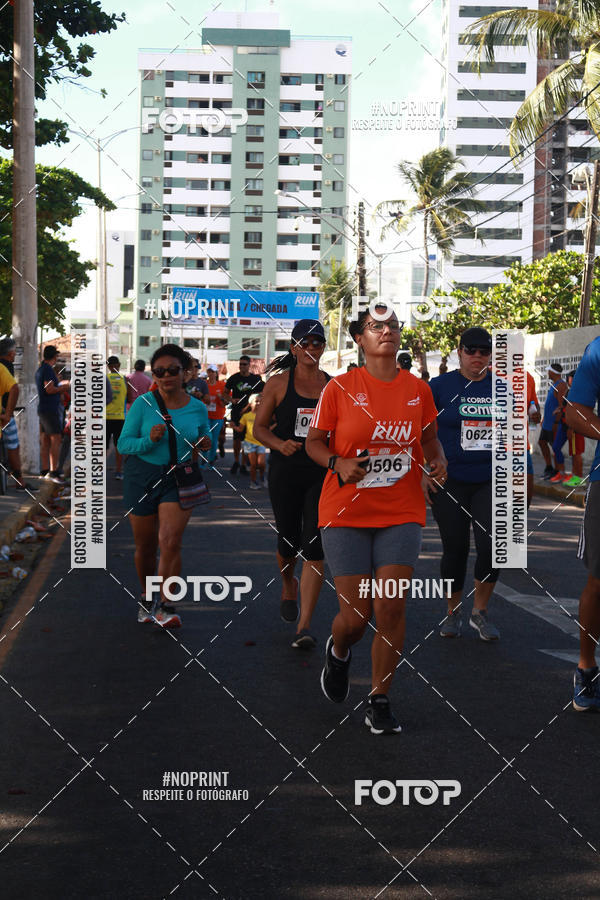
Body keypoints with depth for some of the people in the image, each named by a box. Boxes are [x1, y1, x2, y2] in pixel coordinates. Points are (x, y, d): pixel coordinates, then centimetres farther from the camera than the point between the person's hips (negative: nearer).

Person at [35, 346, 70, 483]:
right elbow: (49, 389, -20)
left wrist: (61, 385, 22)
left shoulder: (40, 370, 17)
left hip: (42, 409, 10)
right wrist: (64, 387, -7)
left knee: (46, 441, 10)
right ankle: (53, 471, -17)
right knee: (56, 440, -12)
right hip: (50, 409, -10)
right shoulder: (48, 369, -13)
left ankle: (45, 470, 12)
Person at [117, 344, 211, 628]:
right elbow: (123, 443, -4)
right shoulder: (143, 404, -5)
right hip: (142, 476, 0)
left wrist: (204, 446, -6)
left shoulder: (198, 409, 1)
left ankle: (166, 607, -8)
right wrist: (148, 441, -22)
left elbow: (203, 440, 17)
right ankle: (146, 598, 35)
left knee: (171, 541, -16)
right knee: (145, 547, 10)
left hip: (179, 479, 0)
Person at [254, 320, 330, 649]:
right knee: (288, 543, 8)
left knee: (315, 549, -9)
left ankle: (304, 626, -7)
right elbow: (259, 427, 2)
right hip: (285, 472, 0)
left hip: (323, 474, 1)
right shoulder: (278, 383, 1)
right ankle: (288, 587, 44)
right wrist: (280, 444, -16)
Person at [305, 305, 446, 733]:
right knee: (355, 616, -2)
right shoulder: (340, 387, -4)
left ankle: (380, 701, 11)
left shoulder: (418, 389, 4)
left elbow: (429, 437, 19)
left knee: (391, 607, -6)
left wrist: (438, 461, -2)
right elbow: (314, 442, 3)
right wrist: (338, 464, -16)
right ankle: (338, 651, 37)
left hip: (401, 513, 2)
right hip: (346, 513, -2)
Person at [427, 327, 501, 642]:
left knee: (492, 543, -12)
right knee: (455, 548, 5)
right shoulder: (440, 386, -2)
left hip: (492, 481, 2)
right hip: (450, 482, -1)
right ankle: (452, 613, 23)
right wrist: (423, 472, -6)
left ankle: (480, 611, 7)